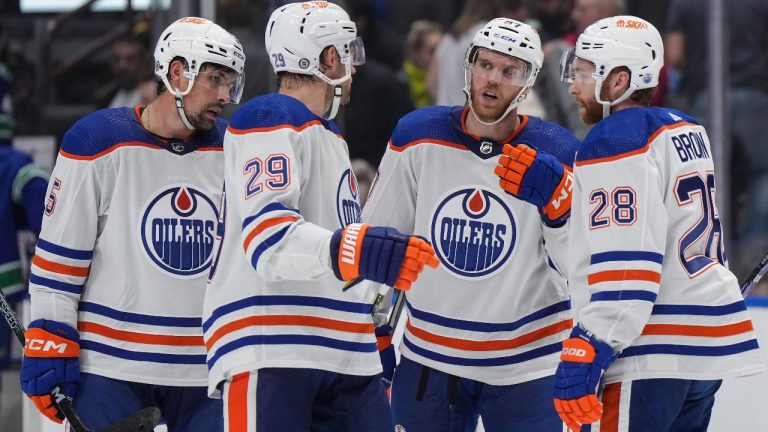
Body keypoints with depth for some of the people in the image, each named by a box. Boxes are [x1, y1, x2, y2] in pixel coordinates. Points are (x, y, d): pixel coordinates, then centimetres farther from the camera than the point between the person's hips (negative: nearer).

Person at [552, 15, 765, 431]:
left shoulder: (613, 143, -12)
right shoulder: (687, 131, 16)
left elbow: (624, 262, -21)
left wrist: (586, 351, -23)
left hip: (653, 356, -10)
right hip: (712, 344, 10)